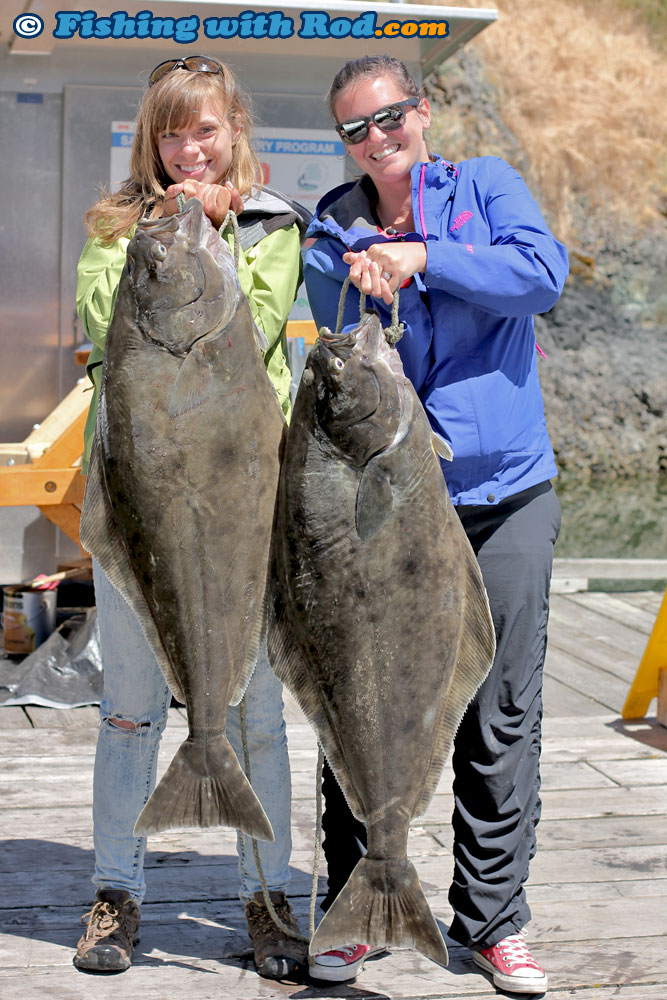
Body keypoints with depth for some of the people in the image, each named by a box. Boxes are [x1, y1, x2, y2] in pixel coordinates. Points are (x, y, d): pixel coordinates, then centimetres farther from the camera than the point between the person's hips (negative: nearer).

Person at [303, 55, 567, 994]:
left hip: (506, 496, 0)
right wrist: (368, 282, -18)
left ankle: (492, 918, 19)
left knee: (501, 720, 5)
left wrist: (423, 257, -18)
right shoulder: (333, 233, 8)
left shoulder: (486, 185, 7)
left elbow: (544, 271, -12)